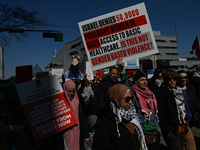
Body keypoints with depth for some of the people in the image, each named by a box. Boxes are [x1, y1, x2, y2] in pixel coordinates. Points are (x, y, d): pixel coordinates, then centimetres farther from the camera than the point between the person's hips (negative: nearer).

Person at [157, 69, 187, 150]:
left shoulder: (178, 90, 13)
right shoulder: (162, 92, -12)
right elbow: (160, 113, -15)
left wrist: (184, 125, 17)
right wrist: (167, 131, -18)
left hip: (181, 128, 8)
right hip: (171, 130, -7)